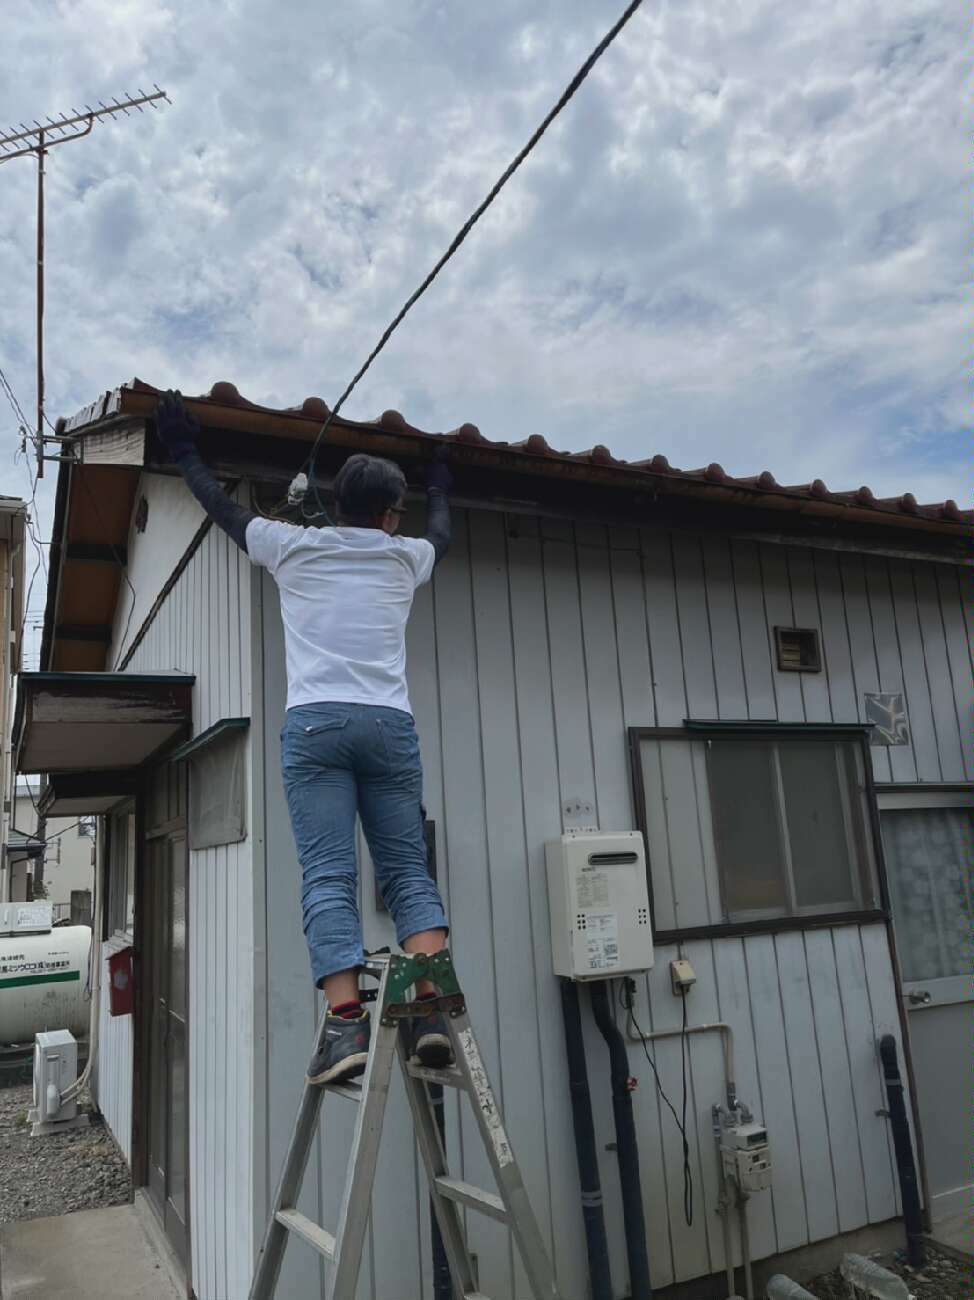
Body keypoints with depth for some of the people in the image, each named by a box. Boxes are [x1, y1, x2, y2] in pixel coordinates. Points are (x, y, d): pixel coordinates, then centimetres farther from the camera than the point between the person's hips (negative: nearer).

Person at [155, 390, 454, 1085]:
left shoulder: (293, 546, 15)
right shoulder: (404, 556, 18)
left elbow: (223, 507, 30)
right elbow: (441, 534, 42)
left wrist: (185, 451, 47)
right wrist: (441, 490, 63)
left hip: (315, 722, -1)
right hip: (390, 724, 1)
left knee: (328, 877, -7)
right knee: (409, 872, 3)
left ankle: (347, 1023, -16)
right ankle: (433, 1009, -11)